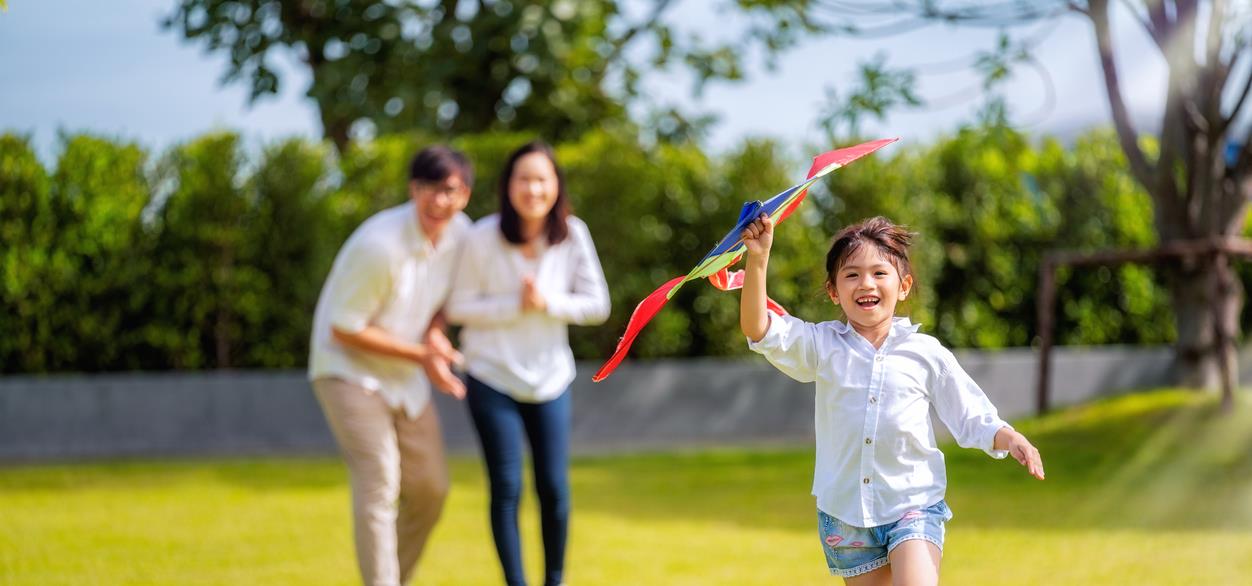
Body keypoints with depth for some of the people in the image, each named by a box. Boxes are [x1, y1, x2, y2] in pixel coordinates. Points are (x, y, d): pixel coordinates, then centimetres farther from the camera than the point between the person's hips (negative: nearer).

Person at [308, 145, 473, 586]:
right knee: (379, 481, -19)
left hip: (407, 376, 7)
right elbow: (343, 329, -21)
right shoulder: (380, 245, -28)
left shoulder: (459, 233, -6)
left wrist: (435, 333, -9)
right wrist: (421, 354, -21)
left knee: (430, 487, 7)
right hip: (349, 368, -7)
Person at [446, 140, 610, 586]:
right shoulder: (483, 237, -14)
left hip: (550, 379, 2)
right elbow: (459, 307, -9)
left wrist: (547, 302, -19)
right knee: (507, 489, -1)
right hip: (492, 379, -2)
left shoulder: (572, 235, -8)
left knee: (554, 489, 4)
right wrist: (515, 304, -21)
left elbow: (597, 305, -4)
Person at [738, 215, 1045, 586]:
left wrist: (1009, 438, -17)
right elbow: (758, 330, -13)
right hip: (845, 512, 2)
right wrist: (757, 259, -25)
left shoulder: (927, 354, -1)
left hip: (914, 504, -2)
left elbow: (973, 420, 4)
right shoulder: (822, 346, 0)